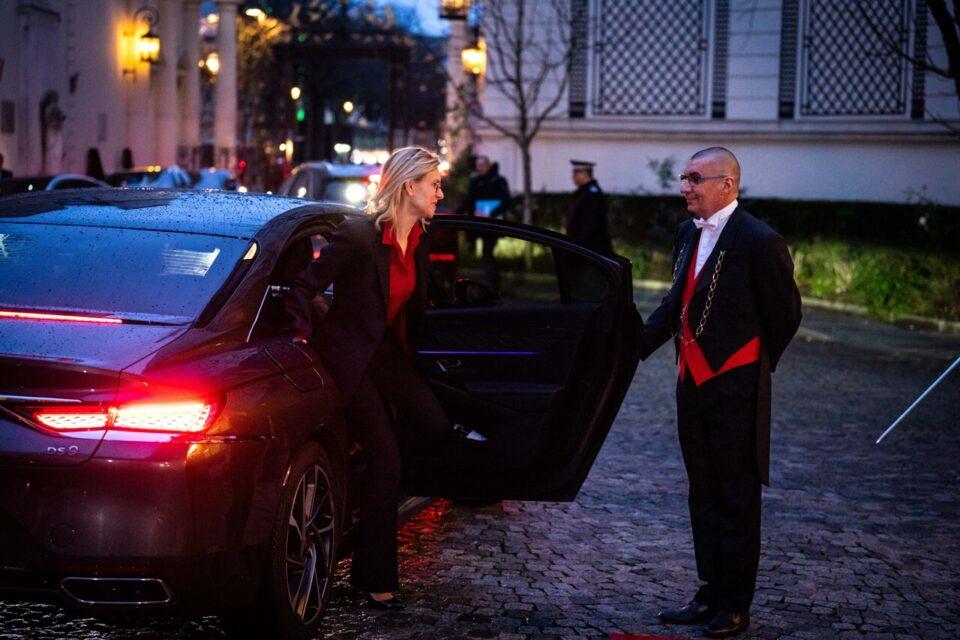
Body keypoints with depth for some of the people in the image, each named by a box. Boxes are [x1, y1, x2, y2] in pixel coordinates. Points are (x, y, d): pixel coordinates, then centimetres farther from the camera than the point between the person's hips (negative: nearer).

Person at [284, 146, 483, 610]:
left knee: (436, 428, -14)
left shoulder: (420, 240, 4)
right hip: (350, 358, -7)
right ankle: (374, 578, 2)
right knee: (386, 460, -11)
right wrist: (303, 340, -19)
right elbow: (304, 287, -15)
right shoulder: (358, 236, -20)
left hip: (390, 354, 7)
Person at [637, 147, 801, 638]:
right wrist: (635, 345, 6)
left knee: (737, 498, 3)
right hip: (693, 382, 8)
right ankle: (711, 593, 27)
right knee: (704, 493, 16)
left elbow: (785, 315, -8)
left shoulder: (758, 242, -15)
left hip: (735, 387, -8)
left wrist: (752, 371, 2)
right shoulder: (688, 234, 9)